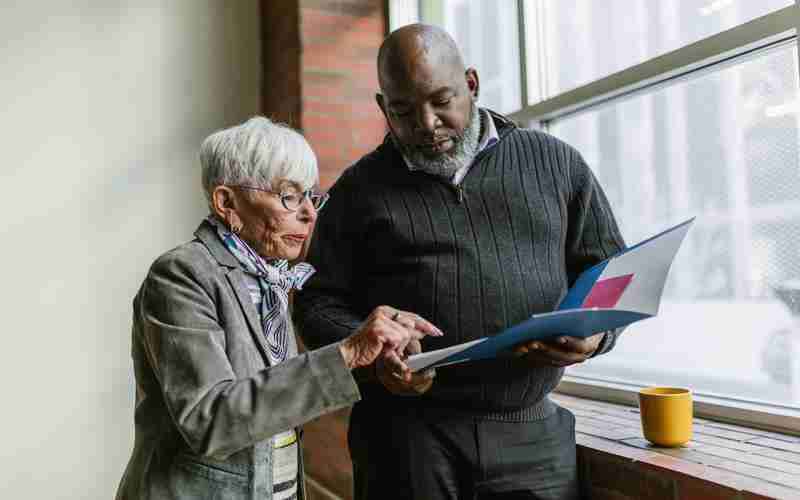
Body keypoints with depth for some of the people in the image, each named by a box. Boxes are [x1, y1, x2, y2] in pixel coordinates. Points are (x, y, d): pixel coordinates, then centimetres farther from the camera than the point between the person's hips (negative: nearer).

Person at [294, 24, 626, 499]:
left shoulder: (556, 163, 7)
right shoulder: (360, 188, 6)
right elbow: (319, 303, 5)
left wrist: (594, 334, -10)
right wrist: (372, 356, -14)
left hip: (532, 434, 1)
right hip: (405, 436, 0)